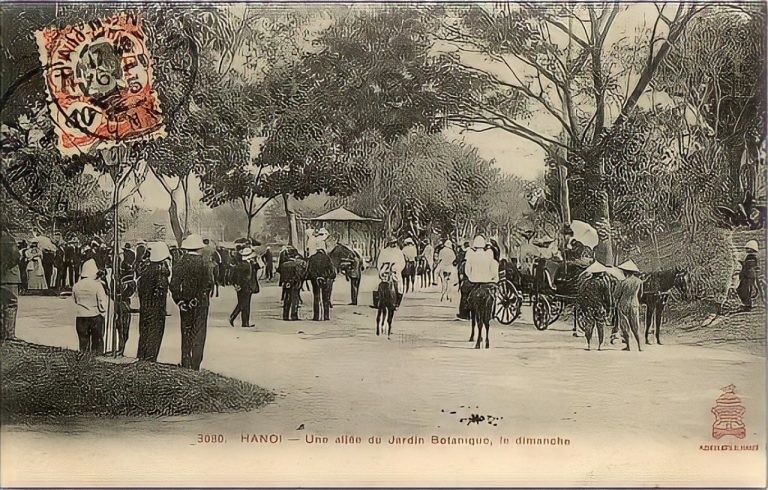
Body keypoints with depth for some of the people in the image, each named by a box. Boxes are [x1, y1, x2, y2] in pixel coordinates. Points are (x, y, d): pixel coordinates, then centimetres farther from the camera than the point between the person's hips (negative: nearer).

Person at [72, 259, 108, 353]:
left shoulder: (76, 286, -2)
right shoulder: (97, 285, -14)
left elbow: (75, 301, 12)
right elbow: (103, 305, -12)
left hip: (81, 317, 3)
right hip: (95, 317, -3)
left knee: (83, 344, 11)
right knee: (97, 342, 7)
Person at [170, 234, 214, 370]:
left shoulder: (179, 264, 0)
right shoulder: (202, 263, -11)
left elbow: (173, 285, -2)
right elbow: (209, 284, -12)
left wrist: (179, 300, 2)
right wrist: (204, 295, 2)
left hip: (185, 304, 4)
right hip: (200, 304, -3)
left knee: (186, 334, 13)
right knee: (199, 334, 3)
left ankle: (185, 364, 16)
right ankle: (195, 366, 1)